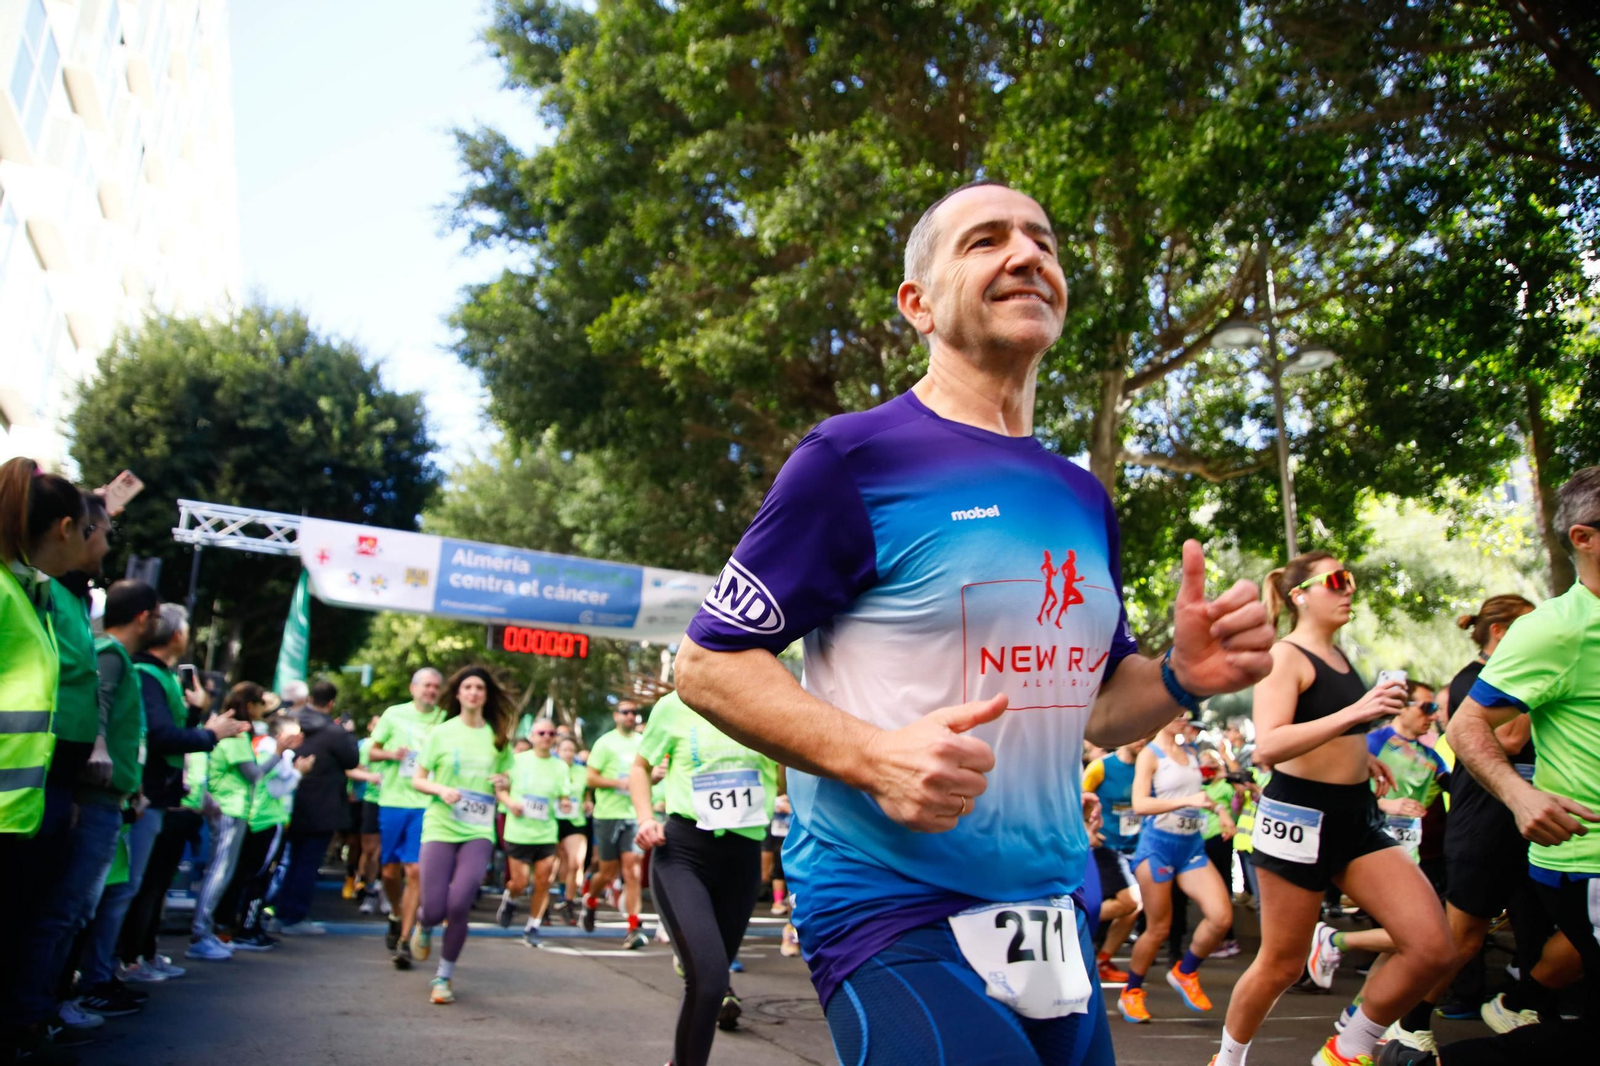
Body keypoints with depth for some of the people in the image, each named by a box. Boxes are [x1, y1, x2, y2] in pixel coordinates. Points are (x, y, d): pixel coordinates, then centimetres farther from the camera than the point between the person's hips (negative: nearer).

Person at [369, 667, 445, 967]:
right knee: (390, 871, 10)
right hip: (392, 801, 2)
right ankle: (396, 917, 38)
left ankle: (404, 941, -2)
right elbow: (371, 752, 11)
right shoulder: (394, 714, 6)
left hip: (425, 804, -2)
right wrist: (391, 754, -9)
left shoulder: (445, 720, 3)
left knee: (415, 872, -9)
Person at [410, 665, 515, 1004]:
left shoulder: (498, 736, 7)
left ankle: (444, 976, 9)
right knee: (434, 909, -5)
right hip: (440, 828, -1)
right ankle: (423, 927, 36)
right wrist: (441, 789, -16)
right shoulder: (441, 732, 2)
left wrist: (503, 782, -5)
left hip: (478, 832, 1)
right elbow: (417, 780, 3)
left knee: (459, 905, -15)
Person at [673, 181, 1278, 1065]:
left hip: (1058, 919, 7)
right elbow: (706, 663, -9)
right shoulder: (856, 457, -11)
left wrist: (1181, 678, -3)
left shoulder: (1081, 499, 10)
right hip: (892, 913, -6)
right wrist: (873, 755, -23)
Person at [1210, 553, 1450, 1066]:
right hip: (1300, 816, -7)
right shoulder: (1285, 656, -12)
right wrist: (1355, 712, -31)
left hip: (1356, 816, 7)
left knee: (1431, 945, -5)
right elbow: (1268, 746, -26)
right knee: (1281, 965, 5)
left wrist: (1359, 754, 17)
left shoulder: (1339, 656, 12)